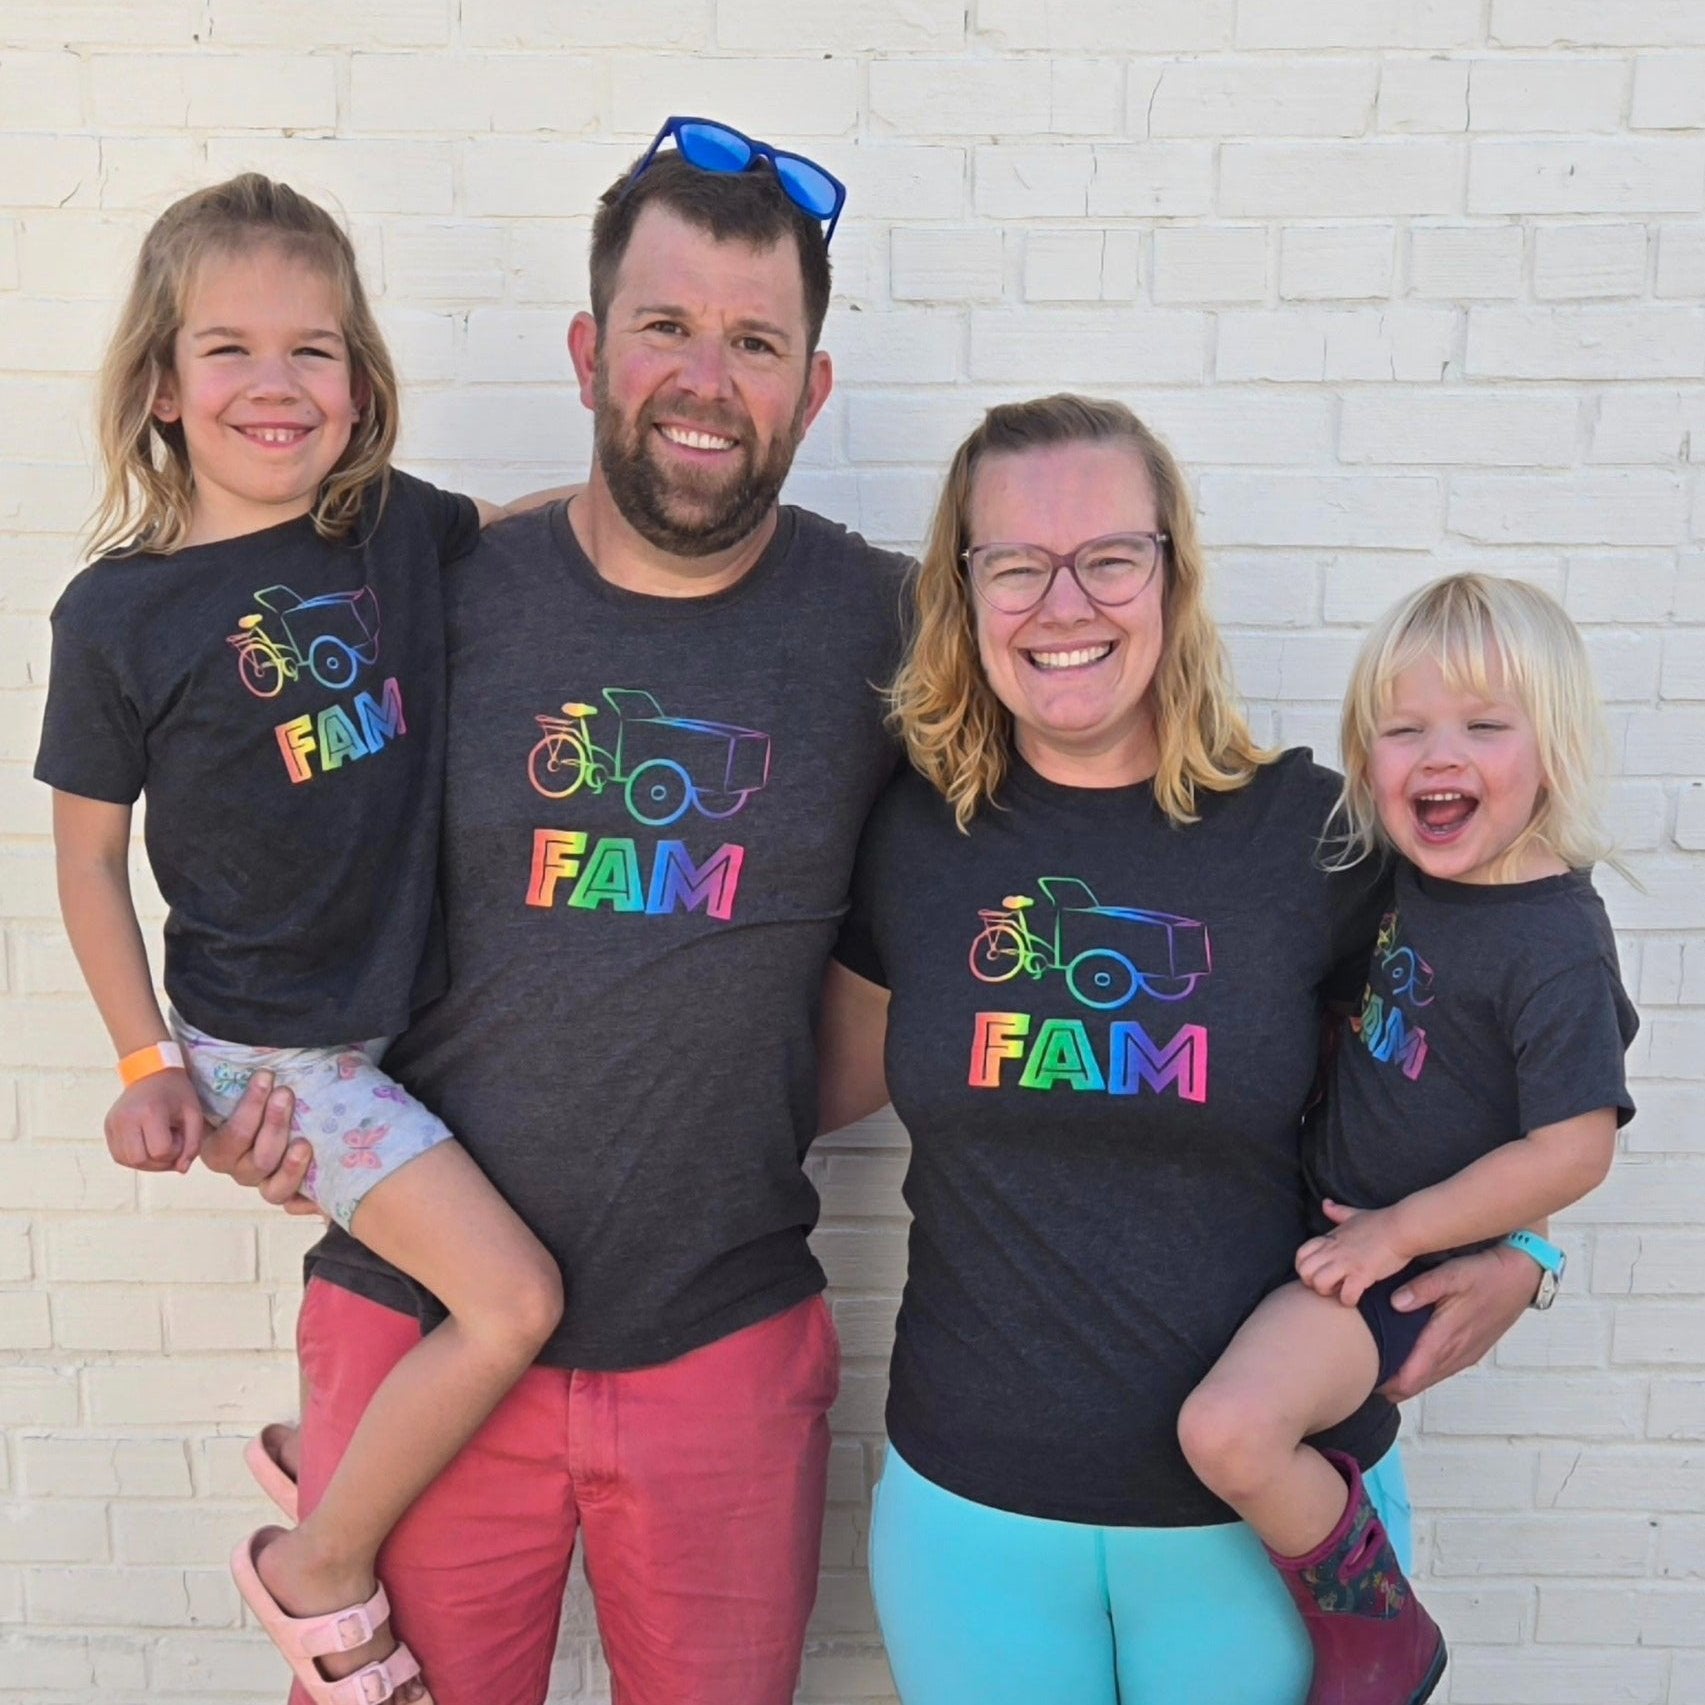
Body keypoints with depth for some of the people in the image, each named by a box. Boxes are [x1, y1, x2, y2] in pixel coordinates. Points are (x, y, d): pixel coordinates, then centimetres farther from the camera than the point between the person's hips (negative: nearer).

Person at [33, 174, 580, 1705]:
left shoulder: (403, 530, -2)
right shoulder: (118, 612, -10)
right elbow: (89, 854, -1)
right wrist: (148, 1061, -3)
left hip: (419, 1013, 5)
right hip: (272, 1048, -5)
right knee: (513, 1300, -12)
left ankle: (332, 1461, 39)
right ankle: (318, 1567, 10)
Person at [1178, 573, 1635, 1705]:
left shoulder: (1556, 946, -21)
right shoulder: (1409, 881, 2)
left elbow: (1574, 1148, -21)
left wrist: (1400, 1230, -17)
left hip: (1402, 1260, -9)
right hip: (1331, 1217, 9)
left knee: (1231, 1427, -25)